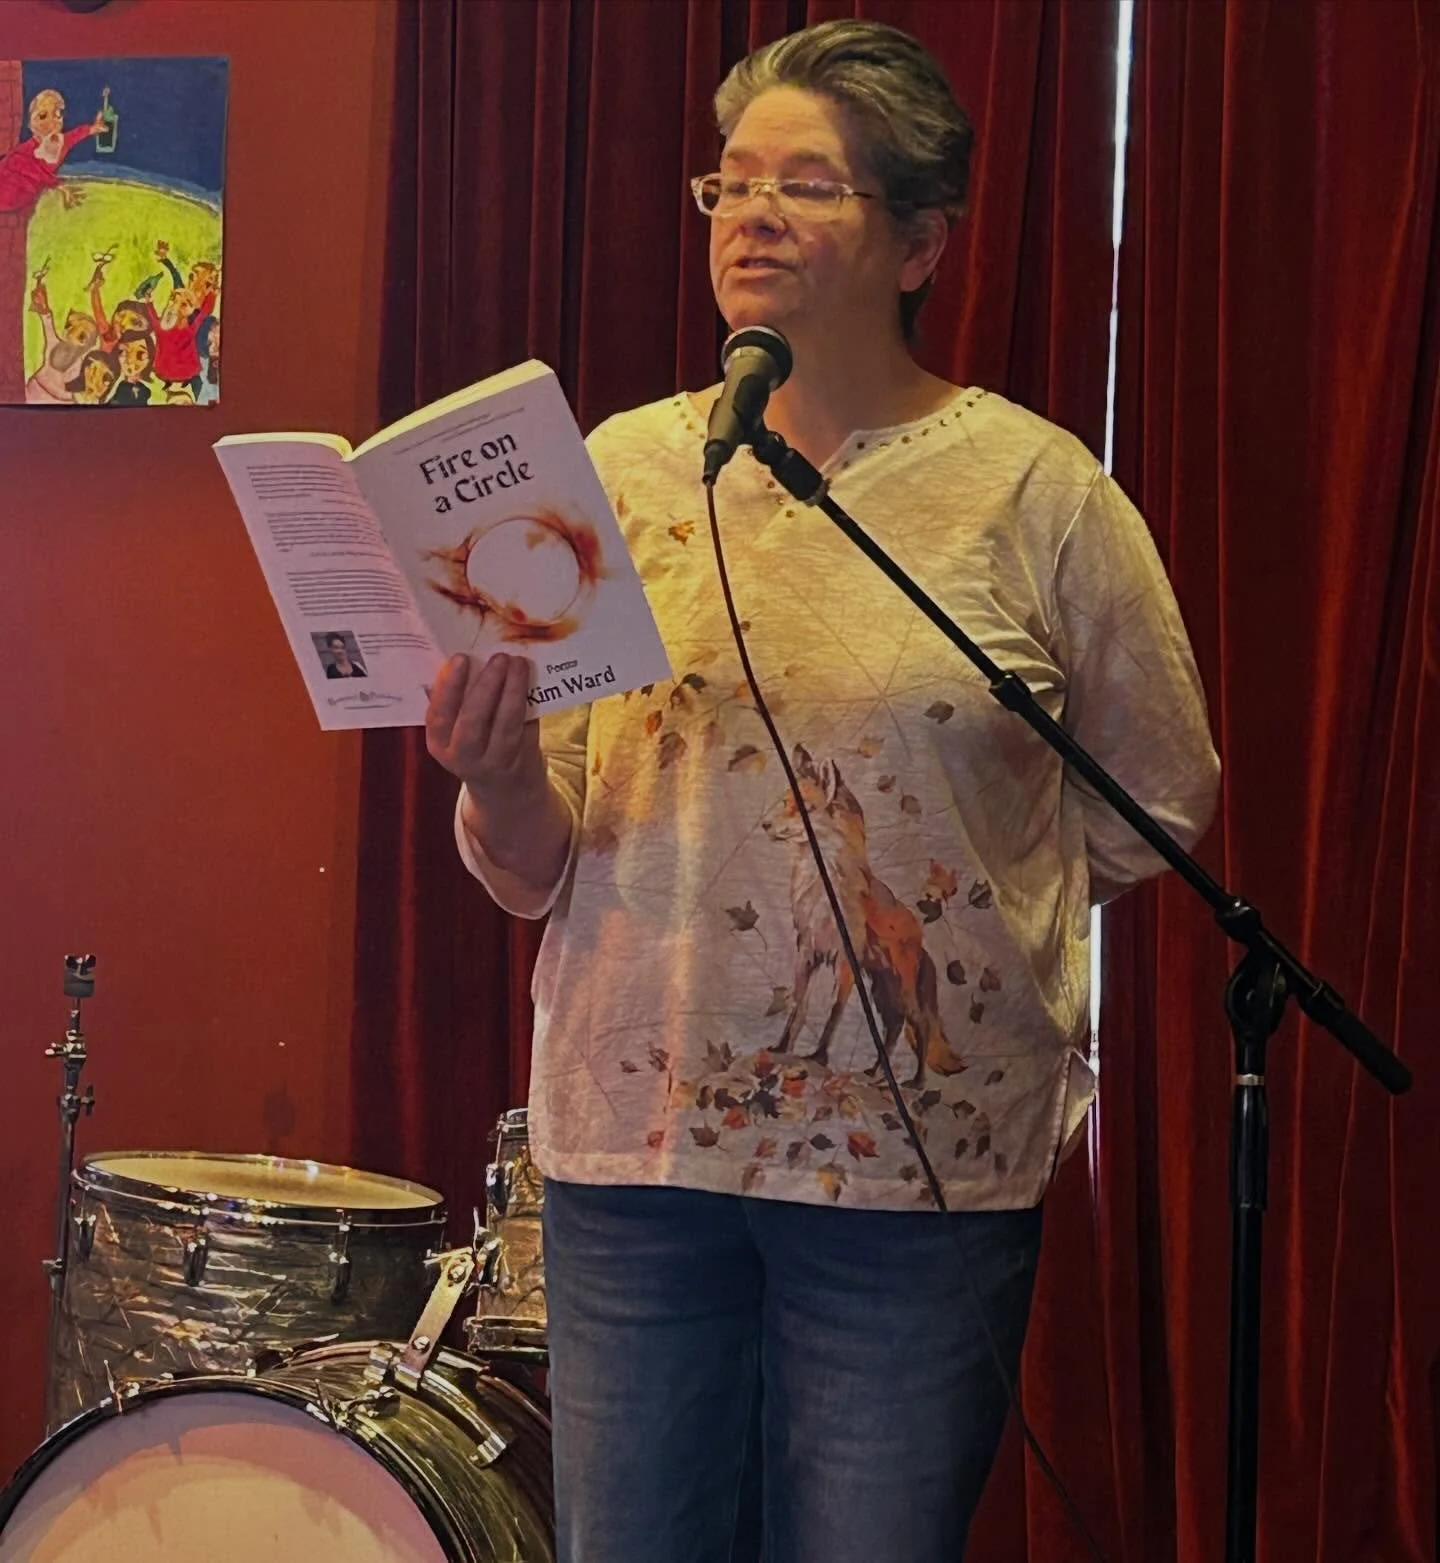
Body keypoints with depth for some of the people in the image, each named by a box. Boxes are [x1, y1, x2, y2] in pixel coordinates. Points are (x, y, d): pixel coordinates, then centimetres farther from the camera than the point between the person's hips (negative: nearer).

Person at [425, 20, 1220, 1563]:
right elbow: (532, 869, 3)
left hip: (922, 1161, -2)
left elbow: (1153, 810, 8)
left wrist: (931, 900, 3)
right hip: (637, 1136, 2)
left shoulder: (1036, 490, -2)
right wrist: (497, 770, -17)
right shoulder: (620, 470, 4)